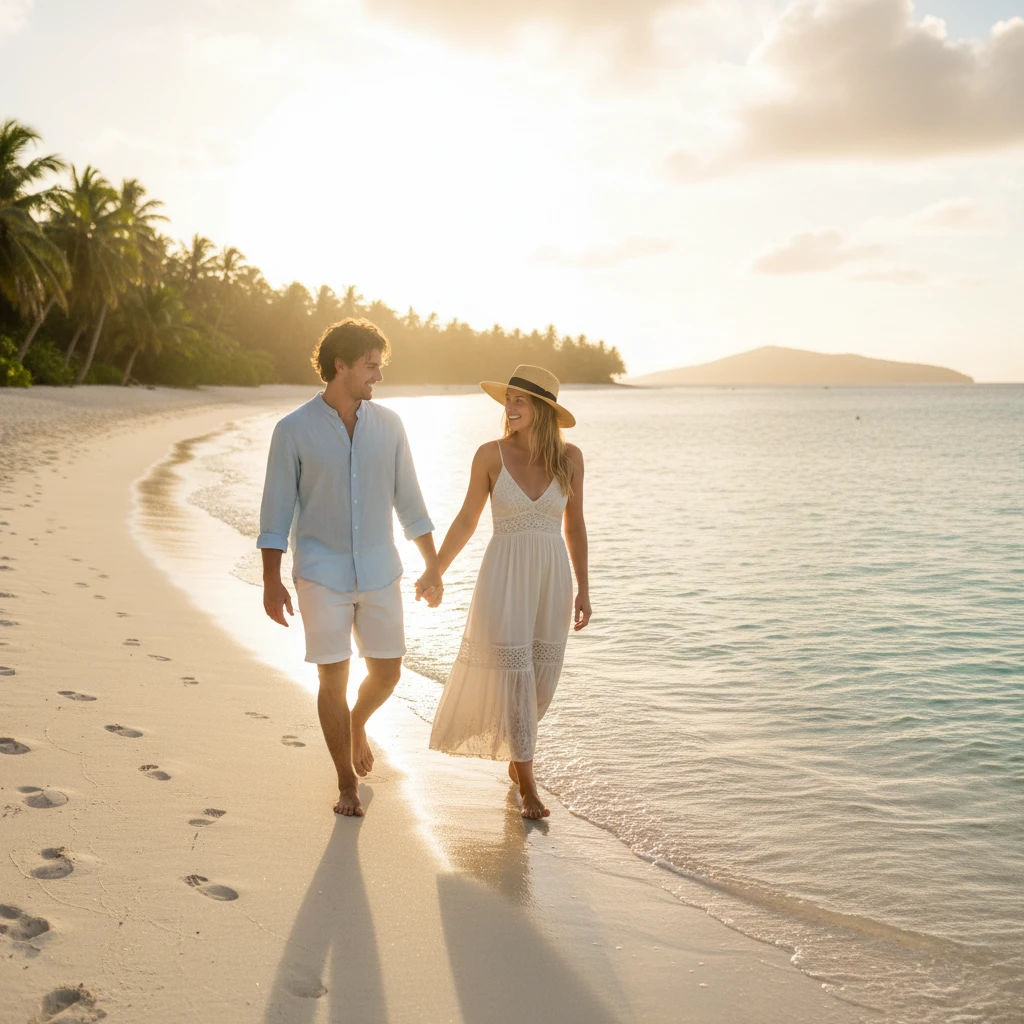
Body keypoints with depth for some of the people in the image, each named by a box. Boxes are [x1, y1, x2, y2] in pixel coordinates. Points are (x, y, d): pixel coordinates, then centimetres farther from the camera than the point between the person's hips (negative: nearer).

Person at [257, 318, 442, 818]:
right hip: (322, 575, -3)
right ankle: (347, 783, 16)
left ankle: (356, 725, 41)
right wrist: (272, 583, -7)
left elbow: (409, 500, 8)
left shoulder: (388, 424, 2)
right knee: (333, 679, -1)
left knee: (386, 672, 8)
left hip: (379, 573, 3)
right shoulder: (293, 430, -7)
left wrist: (432, 567, 7)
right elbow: (276, 510, -4)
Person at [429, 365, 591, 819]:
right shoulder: (491, 454, -5)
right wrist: (434, 573, 4)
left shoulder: (568, 457, 0)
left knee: (541, 679, 10)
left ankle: (515, 752, 39)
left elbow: (574, 525, 7)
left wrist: (583, 589, 5)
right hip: (504, 578, -2)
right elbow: (467, 519, 4)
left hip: (551, 580, 2)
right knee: (512, 676, -7)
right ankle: (527, 785, 5)